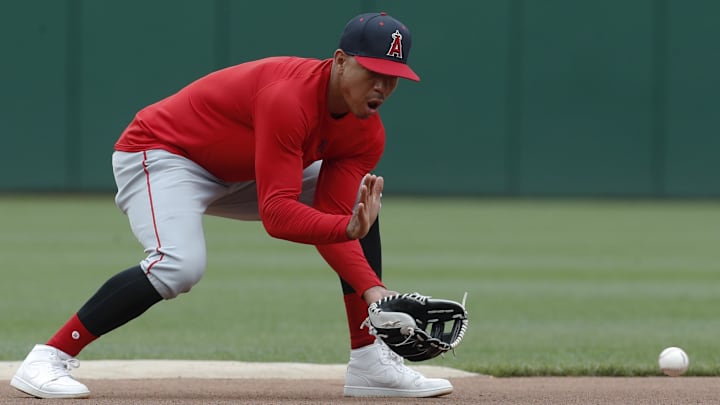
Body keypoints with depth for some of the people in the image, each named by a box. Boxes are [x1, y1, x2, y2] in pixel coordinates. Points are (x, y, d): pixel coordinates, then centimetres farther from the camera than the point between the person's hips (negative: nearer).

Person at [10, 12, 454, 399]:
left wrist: (372, 289, -25)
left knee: (359, 201, 3)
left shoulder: (367, 135, -9)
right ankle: (47, 359, -28)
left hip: (241, 174, 9)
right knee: (180, 264, -35)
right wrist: (347, 227, -49)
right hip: (160, 153, -9)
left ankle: (369, 362, 4)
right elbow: (277, 215, -37)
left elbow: (327, 223, -13)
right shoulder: (288, 95, -34)